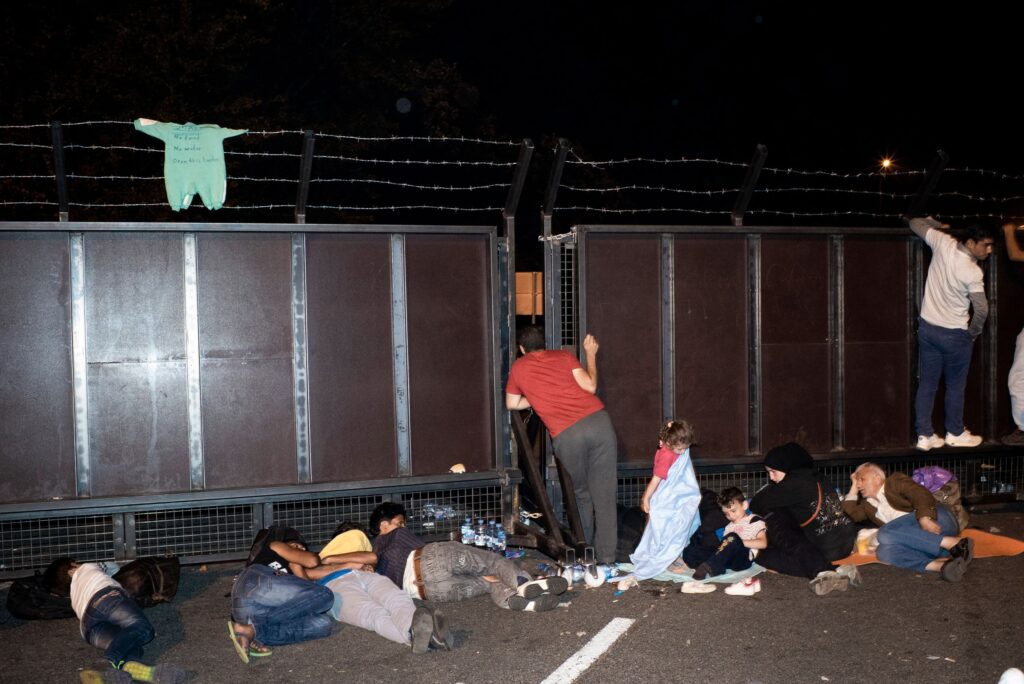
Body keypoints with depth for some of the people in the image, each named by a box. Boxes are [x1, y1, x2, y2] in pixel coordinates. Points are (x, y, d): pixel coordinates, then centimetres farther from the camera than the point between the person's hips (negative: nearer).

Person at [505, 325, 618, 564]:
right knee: (604, 496, 5)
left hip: (566, 434, -1)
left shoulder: (518, 367, 20)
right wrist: (591, 354, 23)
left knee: (582, 494, 22)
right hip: (598, 420, 1)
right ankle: (606, 558, 4)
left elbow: (512, 403, 32)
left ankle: (586, 550, 31)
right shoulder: (563, 356, 21)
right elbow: (590, 386, 9)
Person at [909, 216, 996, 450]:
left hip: (927, 328, 5)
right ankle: (955, 433, 24)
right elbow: (982, 309, -20)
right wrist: (973, 333, -2)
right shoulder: (973, 272, -21)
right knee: (955, 387, 11)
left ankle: (925, 435, 11)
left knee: (927, 384, 8)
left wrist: (936, 224, 23)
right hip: (955, 335, -5)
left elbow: (916, 224, 6)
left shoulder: (943, 243, -9)